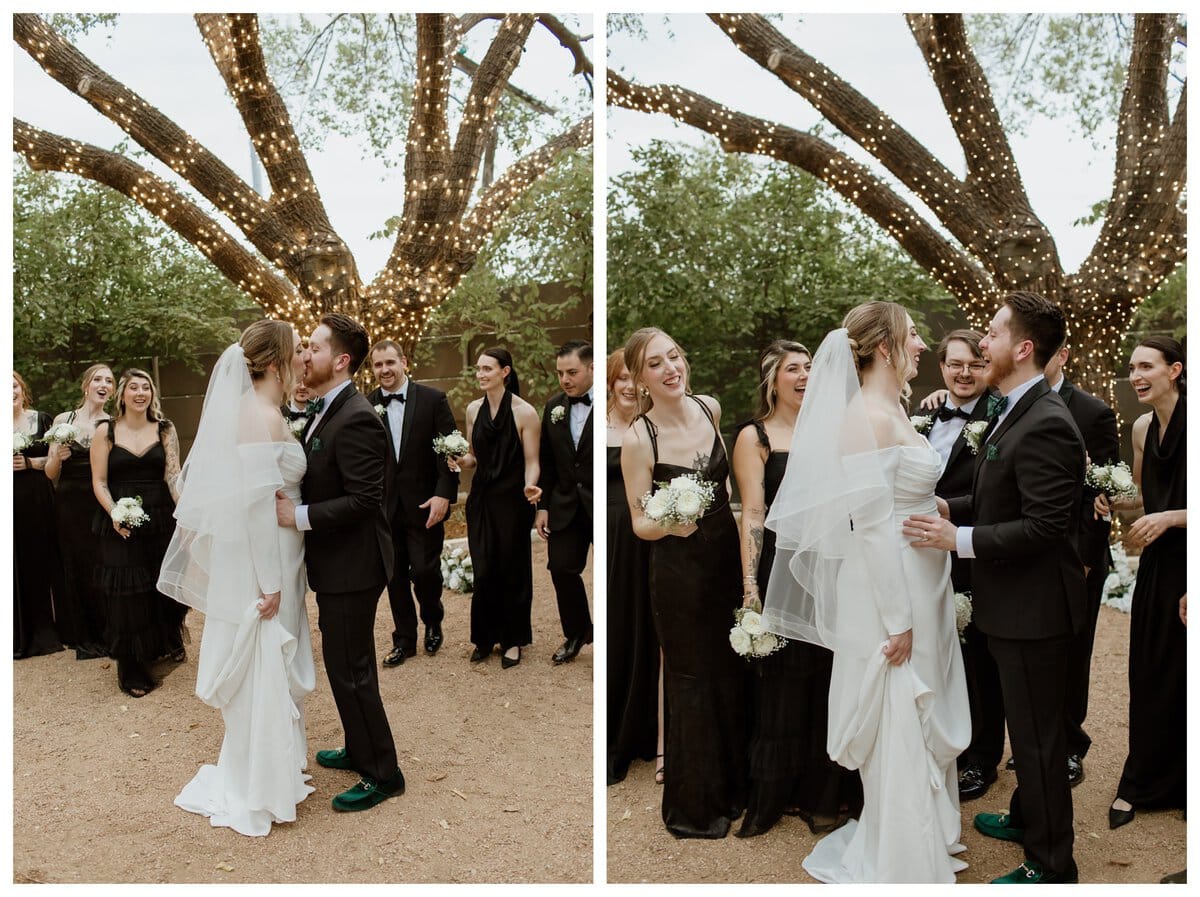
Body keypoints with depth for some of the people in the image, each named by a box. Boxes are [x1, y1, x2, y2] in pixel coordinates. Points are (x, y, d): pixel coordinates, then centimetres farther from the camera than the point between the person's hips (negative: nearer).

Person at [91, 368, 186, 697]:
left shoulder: (165, 429, 3)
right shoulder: (106, 431, 0)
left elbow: (173, 474, -7)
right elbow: (99, 482, -2)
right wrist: (115, 515, -18)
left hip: (161, 520, 1)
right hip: (121, 524, -1)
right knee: (127, 594, 2)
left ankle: (168, 641, 37)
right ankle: (132, 670, 16)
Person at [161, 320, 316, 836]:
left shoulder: (253, 412, 9)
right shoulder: (264, 417, -21)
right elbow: (259, 505, -24)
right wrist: (270, 582, -21)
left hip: (262, 564, 9)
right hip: (261, 566, -9)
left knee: (266, 673, 21)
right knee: (264, 673, 4)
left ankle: (265, 768, 38)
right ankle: (259, 793, 19)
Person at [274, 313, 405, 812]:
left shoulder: (355, 420, -22)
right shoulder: (325, 411, 9)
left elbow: (363, 500, -26)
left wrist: (299, 515, -25)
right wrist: (290, 501, 2)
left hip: (352, 566, -10)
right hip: (336, 563, 10)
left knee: (350, 669, 0)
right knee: (345, 662, 21)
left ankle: (382, 775, 15)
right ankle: (359, 750, 39)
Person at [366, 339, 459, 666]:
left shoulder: (433, 399, -4)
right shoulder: (365, 406, 1)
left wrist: (444, 494, -13)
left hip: (425, 504, -2)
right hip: (385, 506, 2)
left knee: (425, 570, -3)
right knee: (395, 576, 9)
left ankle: (433, 622, 28)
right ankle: (404, 640, 25)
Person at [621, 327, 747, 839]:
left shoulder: (709, 408, -4)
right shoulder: (638, 439, -19)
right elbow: (640, 524, -13)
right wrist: (668, 524, -34)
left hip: (726, 556, 5)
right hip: (679, 570, -5)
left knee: (732, 671, 18)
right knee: (692, 681, 9)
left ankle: (734, 779, 42)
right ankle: (695, 803, 30)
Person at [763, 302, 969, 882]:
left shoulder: (894, 408, 9)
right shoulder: (866, 417, -21)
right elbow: (872, 526, -23)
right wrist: (898, 619, -21)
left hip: (922, 586, 10)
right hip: (890, 592, -10)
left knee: (925, 717, 21)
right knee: (898, 724, 5)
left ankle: (932, 837, 39)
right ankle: (904, 860, 23)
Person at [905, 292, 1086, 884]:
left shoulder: (1045, 425, -24)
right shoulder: (1012, 412, 8)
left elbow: (1044, 527, -27)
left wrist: (959, 539, -27)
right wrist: (950, 509, 2)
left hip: (1033, 607, -10)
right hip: (1015, 605, 10)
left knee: (1037, 736, 5)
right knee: (1026, 725, 25)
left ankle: (1050, 864, 22)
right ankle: (1027, 817, 45)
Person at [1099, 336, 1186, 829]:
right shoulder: (1143, 427, 5)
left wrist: (1169, 517, -25)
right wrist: (1116, 504, -2)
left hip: (1187, 565, -6)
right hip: (1157, 564, 6)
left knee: (1181, 674, 6)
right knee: (1147, 674, 11)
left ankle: (1180, 784, 27)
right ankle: (1141, 784, 25)